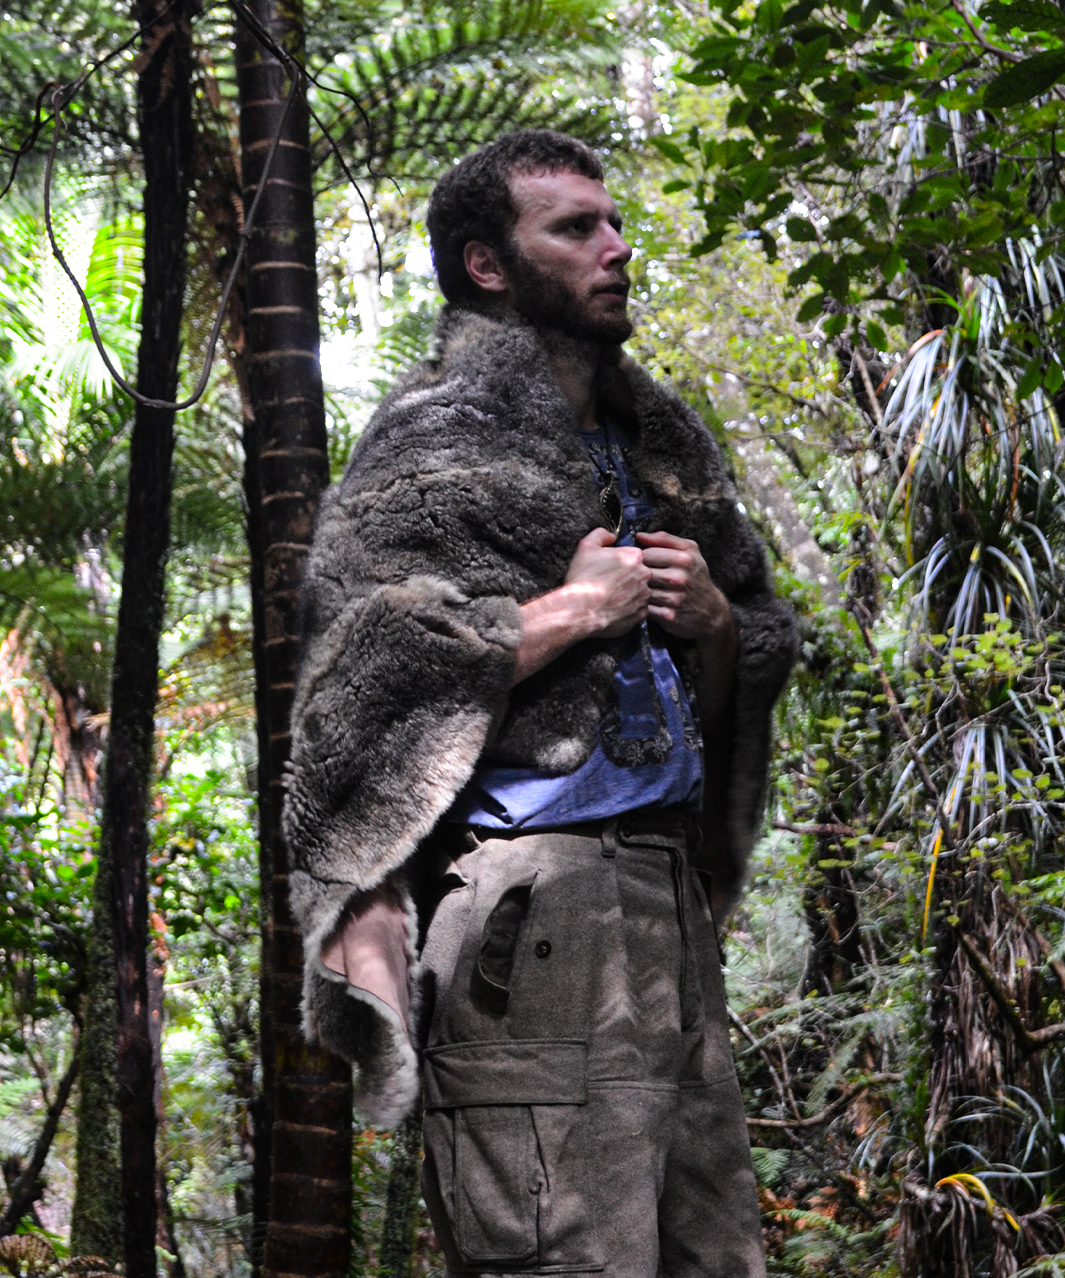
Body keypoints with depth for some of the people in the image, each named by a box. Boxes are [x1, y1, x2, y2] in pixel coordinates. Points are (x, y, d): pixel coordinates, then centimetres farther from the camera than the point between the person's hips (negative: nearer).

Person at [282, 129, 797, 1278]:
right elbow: (349, 673, -15)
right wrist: (572, 612, -11)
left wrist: (709, 620, 5)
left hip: (668, 888, 8)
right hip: (531, 906, -8)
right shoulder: (438, 436, -2)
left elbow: (760, 654, 28)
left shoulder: (660, 443, 22)